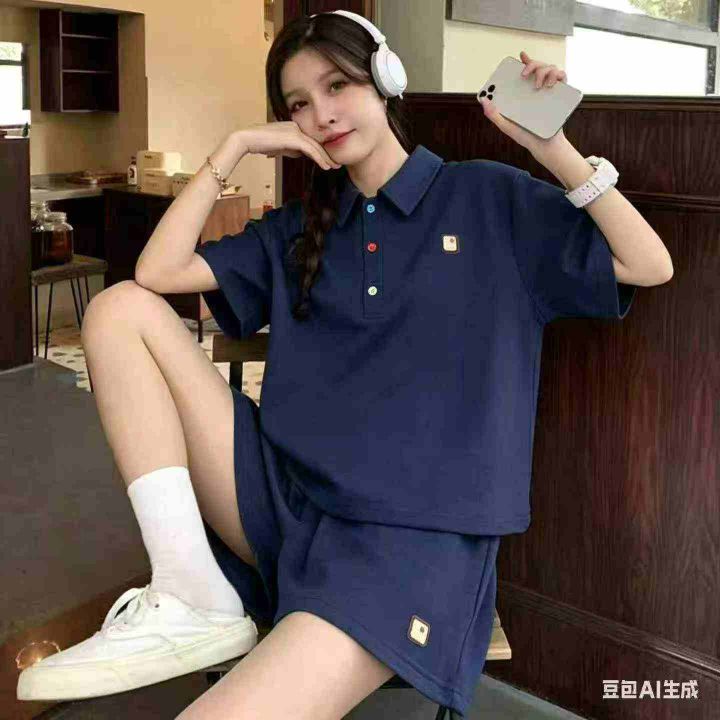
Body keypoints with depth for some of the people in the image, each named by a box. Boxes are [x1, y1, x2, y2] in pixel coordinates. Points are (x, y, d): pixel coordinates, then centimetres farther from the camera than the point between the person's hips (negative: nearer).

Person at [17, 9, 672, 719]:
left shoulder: (490, 198, 7)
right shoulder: (297, 232, 18)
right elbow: (158, 272, 8)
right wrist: (234, 147, 6)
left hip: (416, 531, -6)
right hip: (286, 496, 6)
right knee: (119, 308, -7)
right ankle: (193, 601, -13)